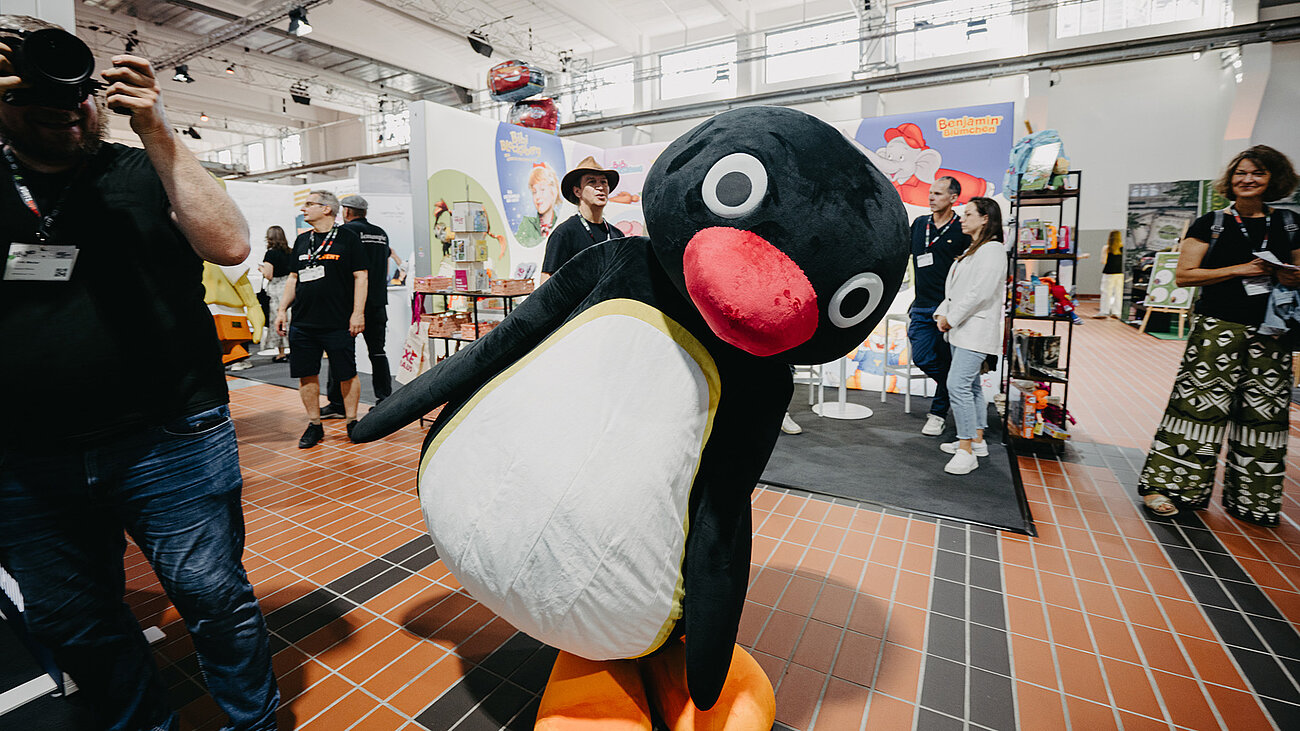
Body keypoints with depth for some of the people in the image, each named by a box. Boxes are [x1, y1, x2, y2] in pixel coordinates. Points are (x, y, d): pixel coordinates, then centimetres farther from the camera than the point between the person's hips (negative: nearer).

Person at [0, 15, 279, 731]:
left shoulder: (145, 173, 3)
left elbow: (230, 245, -12)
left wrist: (157, 134, -14)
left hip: (170, 444, -3)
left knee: (214, 597, 5)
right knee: (70, 622, 18)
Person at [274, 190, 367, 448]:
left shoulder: (347, 237, 0)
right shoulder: (302, 240, 16)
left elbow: (360, 277, -4)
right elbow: (293, 277, 21)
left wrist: (358, 312, -11)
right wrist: (282, 309, 13)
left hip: (338, 323, -5)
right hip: (302, 323, 6)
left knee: (346, 374, 1)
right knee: (306, 375, 7)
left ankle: (351, 421, 16)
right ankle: (314, 425, 19)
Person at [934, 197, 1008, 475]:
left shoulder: (992, 250, -10)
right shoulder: (971, 250, 20)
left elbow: (980, 293, -20)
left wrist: (952, 318, -14)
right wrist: (942, 313, 4)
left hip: (976, 330, -10)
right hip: (961, 329, 10)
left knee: (958, 384, -17)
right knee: (971, 385, 14)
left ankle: (967, 450, -12)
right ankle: (977, 440, 25)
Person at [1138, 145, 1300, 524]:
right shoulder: (1210, 225, 1)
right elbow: (1184, 274, -5)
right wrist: (1239, 270, -14)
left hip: (1269, 334, 5)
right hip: (1217, 329, -4)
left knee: (1264, 413, 8)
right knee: (1201, 404, -7)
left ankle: (1249, 500, 20)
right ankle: (1163, 484, 2)